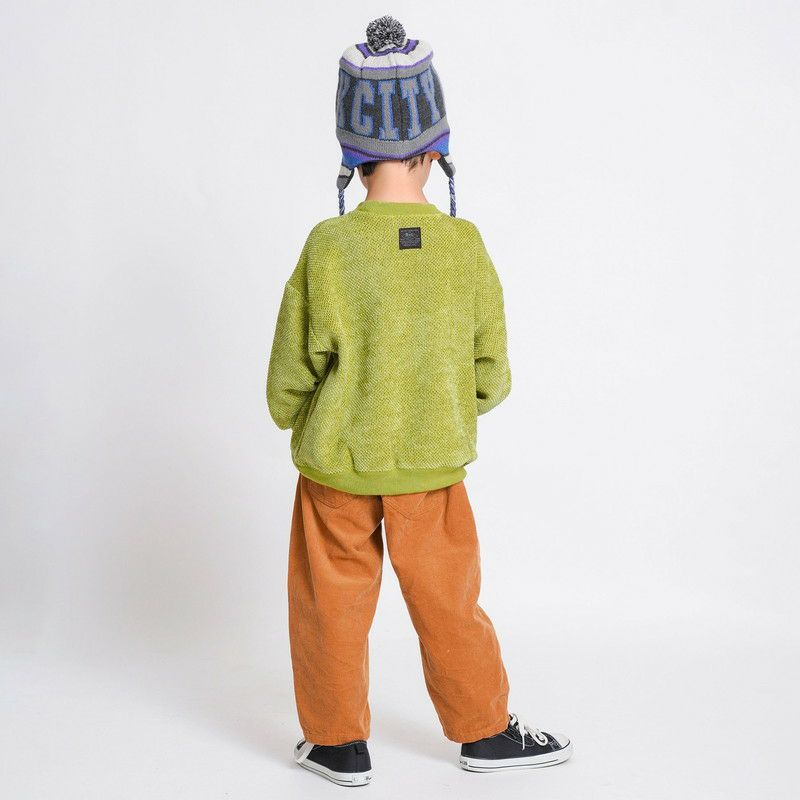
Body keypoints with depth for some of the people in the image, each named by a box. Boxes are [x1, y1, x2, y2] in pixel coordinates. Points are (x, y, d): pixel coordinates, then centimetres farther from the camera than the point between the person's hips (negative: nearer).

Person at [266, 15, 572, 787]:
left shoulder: (328, 248, -16)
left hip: (336, 463, -1)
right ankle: (485, 732, 31)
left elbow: (291, 374, -8)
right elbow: (490, 374, -3)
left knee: (332, 603, 15)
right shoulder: (465, 247, -12)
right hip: (432, 464, 1)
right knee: (447, 600, 16)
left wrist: (295, 420, 13)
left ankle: (338, 742, 28)